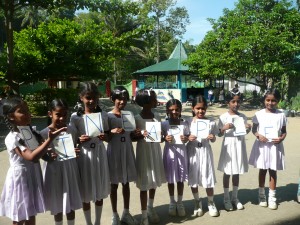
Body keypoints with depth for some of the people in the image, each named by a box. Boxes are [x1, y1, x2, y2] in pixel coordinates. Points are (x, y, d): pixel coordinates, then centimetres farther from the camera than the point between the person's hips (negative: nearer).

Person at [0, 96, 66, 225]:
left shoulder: (32, 132, 1)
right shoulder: (12, 138, -21)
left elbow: (40, 152, 15)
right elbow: (32, 157, -32)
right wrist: (50, 139, -35)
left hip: (34, 176, 7)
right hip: (20, 178, -6)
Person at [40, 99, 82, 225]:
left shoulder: (71, 130, -3)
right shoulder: (44, 133, -12)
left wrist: (76, 151, -9)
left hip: (70, 170, 2)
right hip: (54, 171, -2)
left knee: (71, 203, 14)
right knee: (57, 205, 12)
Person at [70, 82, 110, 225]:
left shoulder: (103, 115, -1)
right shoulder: (75, 117, -7)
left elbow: (108, 136, 6)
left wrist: (104, 137, -16)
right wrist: (79, 140, -23)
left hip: (99, 154, 2)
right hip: (84, 155, -2)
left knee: (100, 191, 14)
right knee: (86, 192, 9)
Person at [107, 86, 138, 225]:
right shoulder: (108, 116, -7)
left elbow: (131, 136, 11)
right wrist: (113, 132, -26)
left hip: (127, 151, 4)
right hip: (114, 151, -4)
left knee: (126, 183, 13)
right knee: (114, 184, 6)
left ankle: (126, 213, 26)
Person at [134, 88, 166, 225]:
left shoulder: (157, 116, 2)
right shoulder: (137, 118, -13)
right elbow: (133, 137, -7)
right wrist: (141, 135, -26)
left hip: (156, 150, 6)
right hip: (144, 151, -5)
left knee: (154, 180, 17)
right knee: (145, 184, 1)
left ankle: (150, 208, 38)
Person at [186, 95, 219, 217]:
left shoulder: (211, 122, -3)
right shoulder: (188, 122, -5)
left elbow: (213, 140, 6)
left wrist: (212, 138, -15)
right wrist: (188, 138, -19)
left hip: (205, 151, 0)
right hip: (192, 152, 1)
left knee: (208, 179, 4)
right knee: (193, 179, 10)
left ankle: (211, 203, 27)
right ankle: (197, 203, 31)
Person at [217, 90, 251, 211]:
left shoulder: (243, 117, 2)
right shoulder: (223, 117, -8)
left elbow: (245, 132, 11)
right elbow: (219, 134, -4)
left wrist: (248, 129, -9)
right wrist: (224, 128, -22)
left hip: (239, 146, 3)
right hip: (228, 146, -3)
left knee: (236, 173, 13)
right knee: (227, 173, 6)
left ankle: (235, 197, 28)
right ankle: (226, 198, 21)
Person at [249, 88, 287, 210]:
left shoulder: (281, 115, -1)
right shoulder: (259, 114, -3)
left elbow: (284, 131, 5)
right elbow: (254, 129, 4)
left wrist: (281, 138, -14)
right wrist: (258, 135, -16)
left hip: (275, 146, 0)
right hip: (262, 146, 0)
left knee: (273, 172, 8)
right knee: (262, 171, 12)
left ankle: (272, 197, 20)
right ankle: (261, 195, 27)